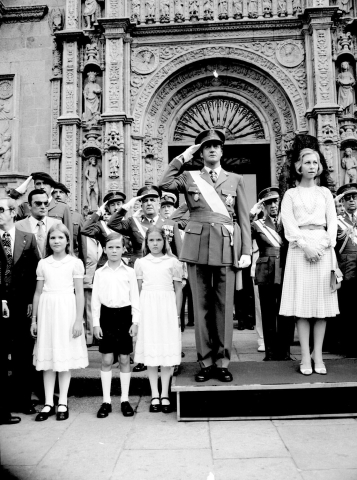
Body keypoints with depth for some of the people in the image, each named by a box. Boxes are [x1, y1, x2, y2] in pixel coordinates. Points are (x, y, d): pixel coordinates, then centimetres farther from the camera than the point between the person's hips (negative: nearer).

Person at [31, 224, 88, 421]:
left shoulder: (75, 263, 0)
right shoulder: (43, 263, 8)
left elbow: (79, 293, -2)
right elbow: (38, 292, 11)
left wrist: (79, 320, -7)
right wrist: (34, 319, 10)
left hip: (66, 310, -3)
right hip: (46, 310, 3)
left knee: (65, 355, 4)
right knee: (47, 356, 6)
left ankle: (62, 403, 15)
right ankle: (48, 403, 16)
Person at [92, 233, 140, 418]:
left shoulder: (129, 272, 2)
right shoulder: (99, 273, 4)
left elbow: (134, 298, 1)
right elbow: (95, 299, 3)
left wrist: (135, 321, -4)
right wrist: (96, 323, -2)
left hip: (124, 315, 0)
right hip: (106, 315, 0)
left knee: (124, 359, 7)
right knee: (106, 360, 4)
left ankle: (124, 399, 17)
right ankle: (106, 401, 14)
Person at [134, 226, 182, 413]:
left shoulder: (173, 262, 4)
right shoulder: (140, 263, 7)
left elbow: (178, 290, 6)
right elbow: (137, 290, 9)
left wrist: (177, 315, 2)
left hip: (167, 308, -1)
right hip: (147, 308, 1)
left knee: (167, 351, 2)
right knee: (150, 351, 4)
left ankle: (165, 394, 14)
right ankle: (154, 395, 15)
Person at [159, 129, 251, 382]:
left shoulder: (235, 179, 12)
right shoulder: (189, 178, 12)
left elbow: (244, 218, 8)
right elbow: (165, 184, -8)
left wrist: (246, 251, 0)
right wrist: (182, 158, 0)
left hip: (227, 246, 0)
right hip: (197, 246, 0)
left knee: (224, 306, 2)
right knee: (201, 305, 4)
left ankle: (223, 363, 13)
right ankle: (206, 362, 15)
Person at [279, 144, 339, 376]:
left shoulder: (325, 192, 14)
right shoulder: (291, 194, 9)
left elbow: (332, 222, 7)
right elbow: (288, 224, -1)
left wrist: (325, 245, -9)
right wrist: (305, 245, -14)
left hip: (323, 249, 2)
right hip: (300, 249, -2)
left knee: (322, 303, 1)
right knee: (302, 303, -2)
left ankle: (318, 354, 10)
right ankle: (305, 356, 4)